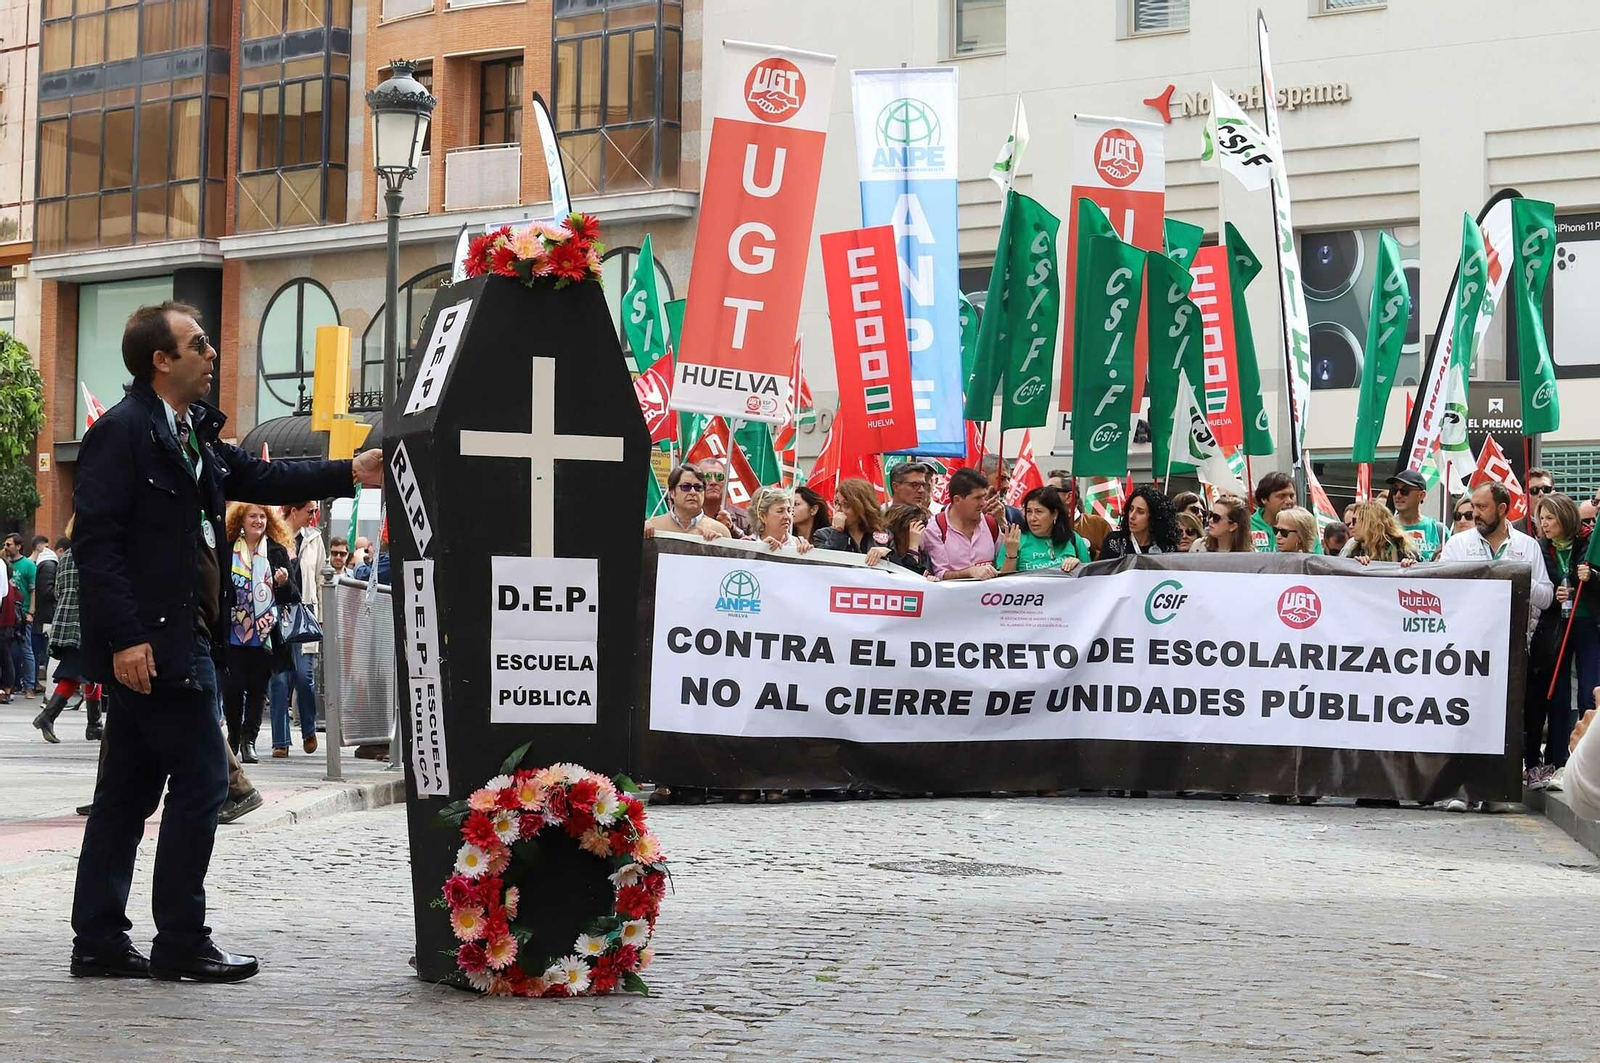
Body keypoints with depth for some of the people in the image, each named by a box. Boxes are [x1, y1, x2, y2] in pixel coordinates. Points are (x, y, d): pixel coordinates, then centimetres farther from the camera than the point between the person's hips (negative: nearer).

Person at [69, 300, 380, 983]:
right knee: (201, 778, -6)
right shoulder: (121, 432, -12)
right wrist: (125, 638, -23)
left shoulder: (194, 432, 15)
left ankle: (100, 940, 18)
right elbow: (95, 541, -17)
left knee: (131, 788, 12)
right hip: (150, 642, -10)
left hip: (180, 638, 10)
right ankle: (181, 942, 1)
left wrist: (350, 473, 18)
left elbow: (259, 478, 25)